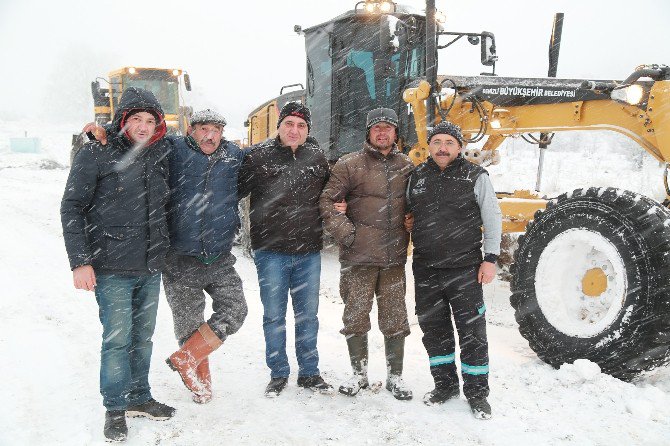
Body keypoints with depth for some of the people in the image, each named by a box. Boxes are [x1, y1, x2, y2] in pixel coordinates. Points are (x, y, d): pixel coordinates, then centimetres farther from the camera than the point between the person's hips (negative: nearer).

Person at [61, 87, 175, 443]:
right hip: (112, 269, -5)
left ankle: (139, 398, 29)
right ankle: (115, 408, 17)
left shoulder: (159, 155, 7)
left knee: (143, 337, 14)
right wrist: (80, 262, -13)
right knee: (117, 338, 0)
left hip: (151, 267, 5)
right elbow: (71, 208, -7)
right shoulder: (96, 154, -7)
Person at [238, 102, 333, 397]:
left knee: (308, 315, 12)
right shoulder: (258, 156, -4)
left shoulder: (317, 157, 7)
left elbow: (327, 194, 22)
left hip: (309, 252, 3)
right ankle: (278, 374, 24)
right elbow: (236, 190, 1)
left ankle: (309, 373, 27)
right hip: (271, 251, -2)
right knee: (274, 315, 8)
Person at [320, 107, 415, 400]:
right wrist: (344, 232, -11)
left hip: (394, 256, 3)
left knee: (395, 319, 9)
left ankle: (395, 376, 23)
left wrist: (407, 236, 10)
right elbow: (327, 202, -2)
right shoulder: (349, 165, -1)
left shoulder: (406, 166, 11)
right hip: (358, 257, -3)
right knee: (356, 317, 6)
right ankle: (359, 373, 24)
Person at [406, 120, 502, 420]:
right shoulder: (417, 177, 9)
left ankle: (477, 391, 17)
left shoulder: (475, 177, -1)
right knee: (434, 329, 12)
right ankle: (445, 384, 29)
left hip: (465, 269, -3)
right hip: (425, 269, 4)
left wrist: (491, 258, -6)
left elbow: (493, 219, 1)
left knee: (472, 331, 2)